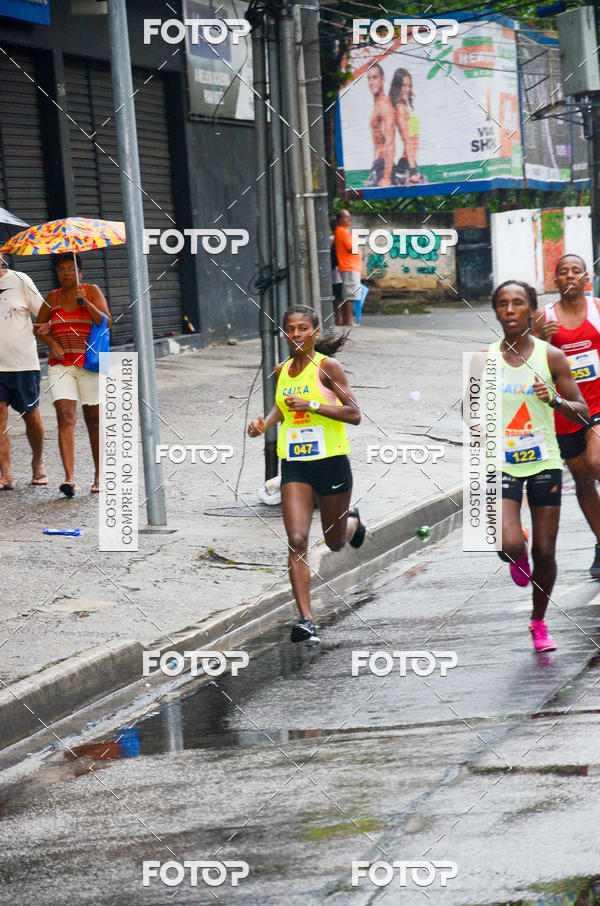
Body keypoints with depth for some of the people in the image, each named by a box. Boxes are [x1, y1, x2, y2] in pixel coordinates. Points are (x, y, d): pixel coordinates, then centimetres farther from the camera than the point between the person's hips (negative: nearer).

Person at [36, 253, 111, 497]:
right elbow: (40, 326, 19)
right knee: (65, 418, -13)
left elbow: (106, 321, -8)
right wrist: (51, 342, 0)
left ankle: (99, 475, 17)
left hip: (89, 364, -2)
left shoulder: (91, 291, 1)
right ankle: (69, 477, -21)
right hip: (61, 365, 2)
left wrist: (86, 302, -21)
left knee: (94, 420, 4)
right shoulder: (53, 297, 9)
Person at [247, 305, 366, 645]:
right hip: (295, 464, 3)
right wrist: (264, 423, 6)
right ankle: (306, 620, -11)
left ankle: (352, 520, 52)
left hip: (331, 460, -3)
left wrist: (312, 405, -22)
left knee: (335, 542, 14)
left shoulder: (327, 367, -9)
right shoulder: (282, 371, 6)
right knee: (297, 540, -12)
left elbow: (354, 414, -13)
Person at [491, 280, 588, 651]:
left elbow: (582, 411, -1)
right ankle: (518, 557, 21)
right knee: (510, 547, -18)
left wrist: (554, 399, -20)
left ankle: (539, 623, 26)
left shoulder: (551, 357, -3)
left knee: (545, 552, 3)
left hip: (544, 463, 0)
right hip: (501, 464, 0)